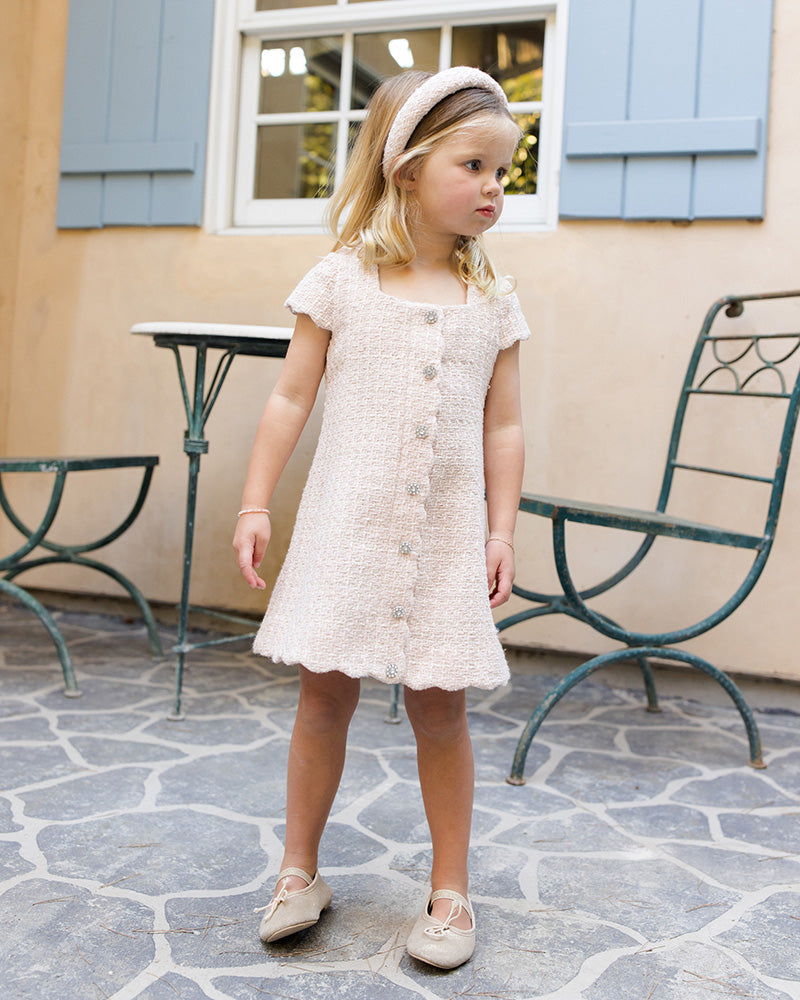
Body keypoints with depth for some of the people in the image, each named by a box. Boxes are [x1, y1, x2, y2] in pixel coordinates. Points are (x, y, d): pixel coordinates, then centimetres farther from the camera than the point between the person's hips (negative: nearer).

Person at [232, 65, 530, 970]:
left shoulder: (493, 301, 6)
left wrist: (502, 530, 1)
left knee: (439, 706, 4)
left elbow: (503, 426, 7)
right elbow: (291, 397, 2)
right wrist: (255, 503, -2)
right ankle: (299, 871, 24)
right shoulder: (342, 279, 1)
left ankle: (450, 891, 20)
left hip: (446, 535, 1)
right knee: (325, 691, 5)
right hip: (347, 523, -1)